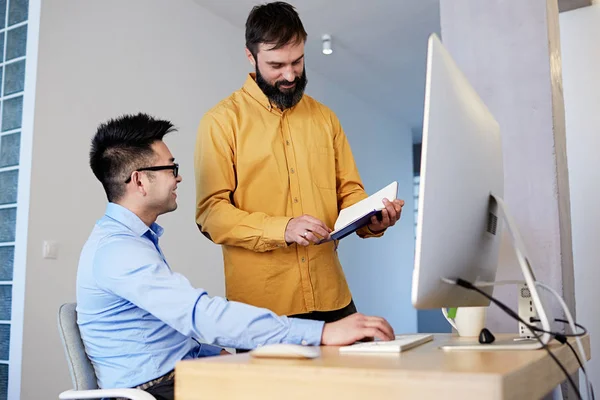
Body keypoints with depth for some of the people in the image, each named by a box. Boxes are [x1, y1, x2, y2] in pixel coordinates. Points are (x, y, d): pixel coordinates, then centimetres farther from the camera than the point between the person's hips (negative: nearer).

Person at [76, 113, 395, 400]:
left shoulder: (134, 237, 14)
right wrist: (323, 333, -33)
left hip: (178, 374, 9)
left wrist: (217, 353, 4)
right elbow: (201, 315, -31)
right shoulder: (117, 248, -19)